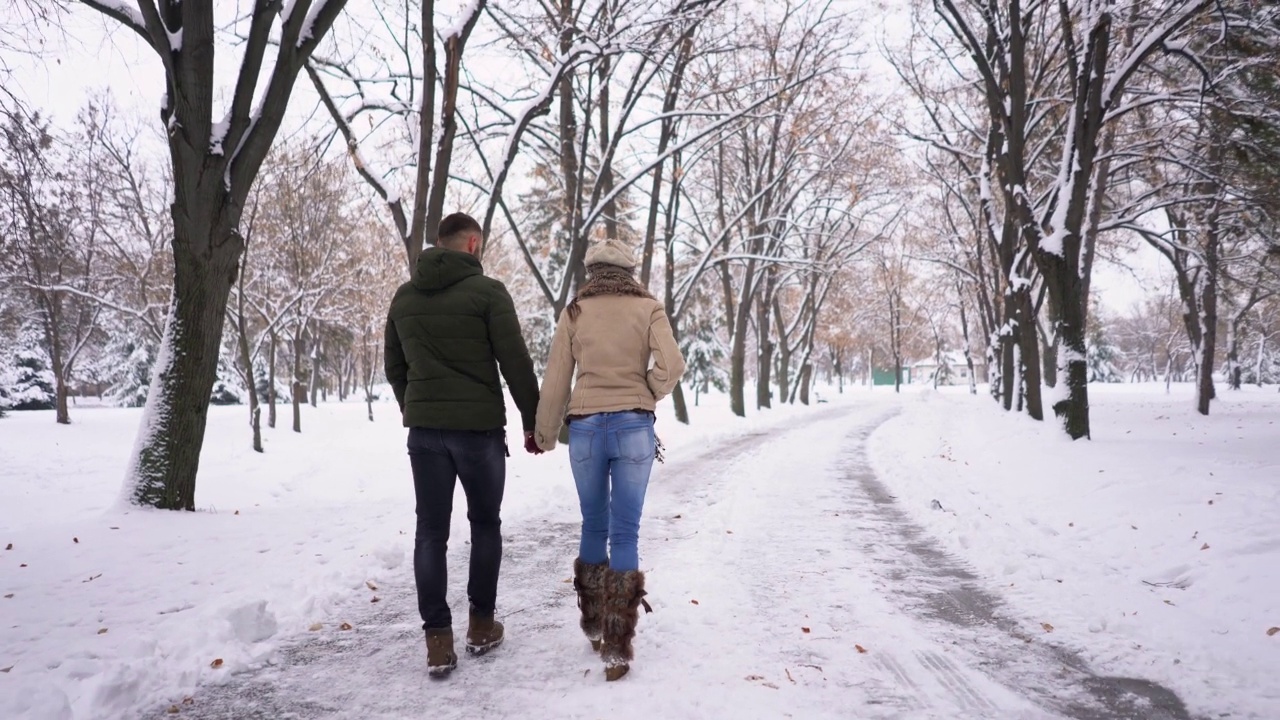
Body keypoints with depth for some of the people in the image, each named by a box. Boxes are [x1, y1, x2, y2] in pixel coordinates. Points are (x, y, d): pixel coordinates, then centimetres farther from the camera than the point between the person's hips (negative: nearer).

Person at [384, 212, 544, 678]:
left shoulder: (404, 297, 9)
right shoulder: (486, 291, -8)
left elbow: (394, 368, 15)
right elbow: (516, 365, -10)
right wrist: (533, 422, -1)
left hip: (424, 429, 4)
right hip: (479, 426, -3)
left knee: (431, 531, 5)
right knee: (485, 524, 13)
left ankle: (438, 640, 4)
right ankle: (481, 626, 18)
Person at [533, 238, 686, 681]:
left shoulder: (575, 312, 7)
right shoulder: (647, 309, 3)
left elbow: (555, 381, 6)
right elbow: (671, 366, -10)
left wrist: (544, 434, 18)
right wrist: (646, 395, 10)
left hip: (585, 427, 2)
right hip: (634, 428, -1)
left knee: (593, 526, 18)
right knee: (625, 533, 2)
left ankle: (593, 623, 30)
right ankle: (617, 644, 1)